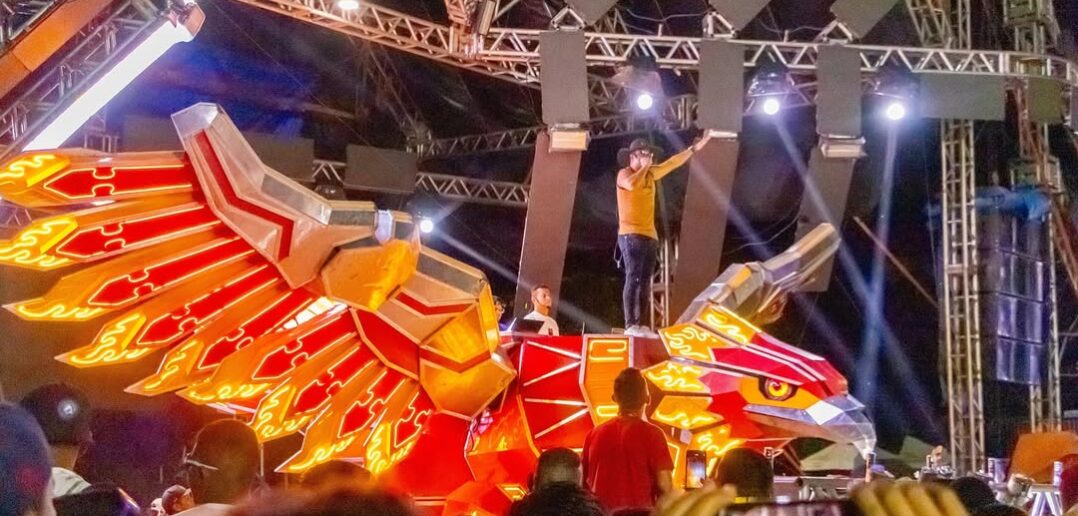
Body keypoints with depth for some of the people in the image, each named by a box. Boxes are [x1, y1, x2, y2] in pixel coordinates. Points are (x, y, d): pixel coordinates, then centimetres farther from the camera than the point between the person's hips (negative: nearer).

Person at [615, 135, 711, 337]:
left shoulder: (650, 174, 17)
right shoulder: (624, 173, -3)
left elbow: (672, 163, 26)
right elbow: (632, 184, -26)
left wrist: (694, 148, 26)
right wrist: (644, 167, -11)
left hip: (650, 236, 8)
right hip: (631, 235, -8)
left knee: (644, 281, 4)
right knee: (633, 279, -15)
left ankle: (640, 324, 3)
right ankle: (630, 325, -20)